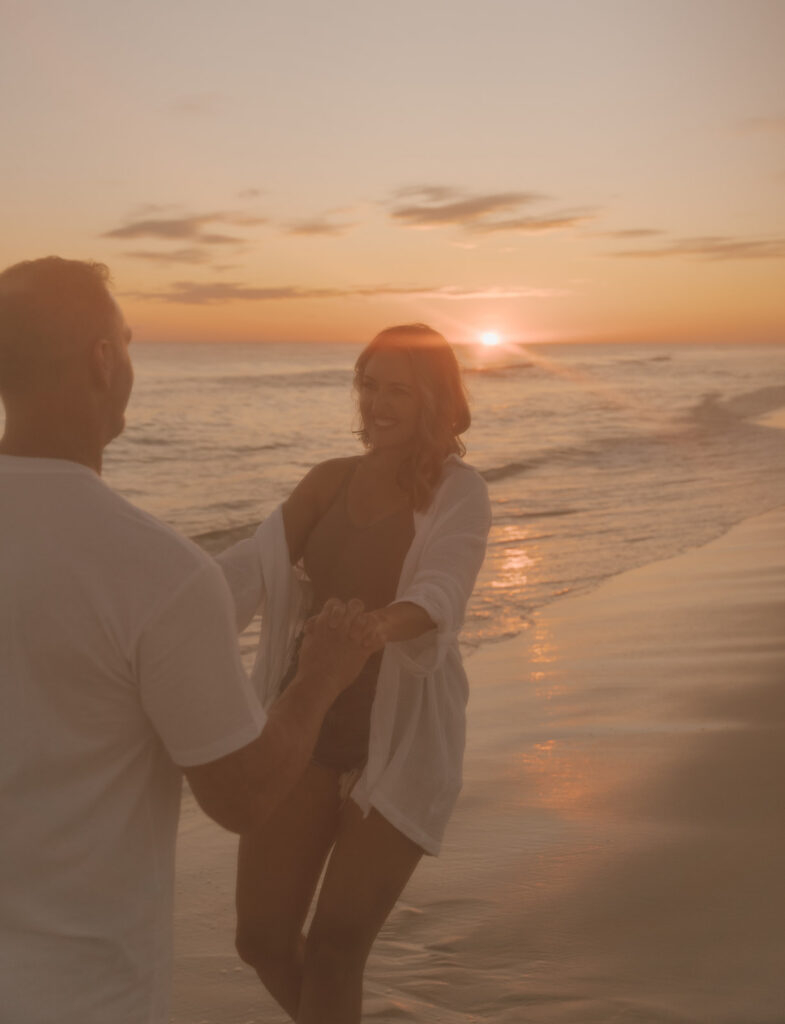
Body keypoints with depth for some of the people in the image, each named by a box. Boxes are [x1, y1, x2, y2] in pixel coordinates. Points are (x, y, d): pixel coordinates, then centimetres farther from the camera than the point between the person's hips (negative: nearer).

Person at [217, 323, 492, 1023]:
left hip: (401, 742, -4)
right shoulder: (329, 482, 3)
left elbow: (440, 595, -29)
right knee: (263, 939, 9)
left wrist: (377, 626, -52)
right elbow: (254, 564, -12)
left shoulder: (459, 493, -11)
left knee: (333, 953, -7)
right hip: (305, 731, 5)